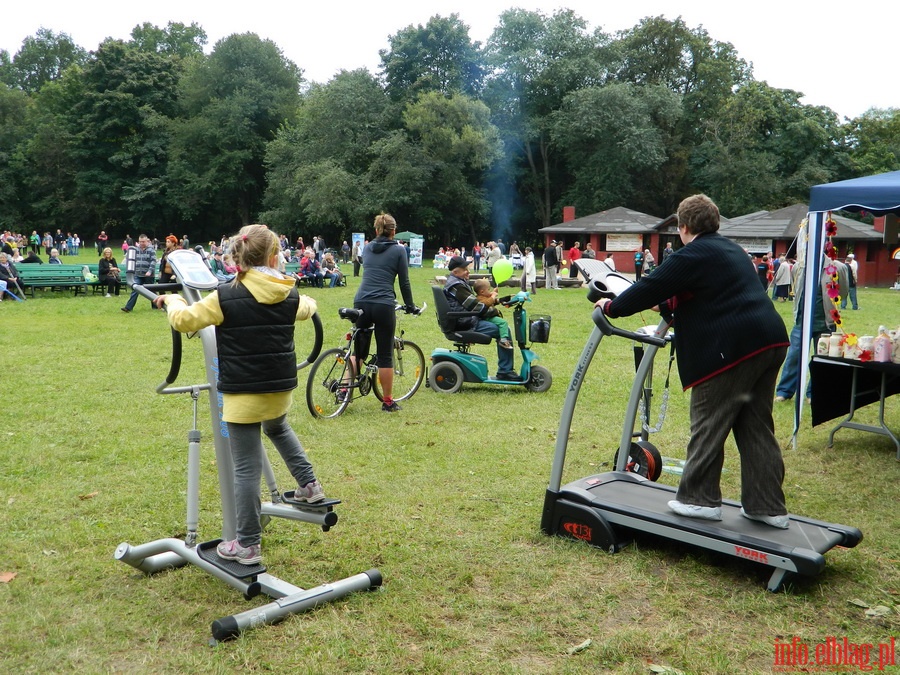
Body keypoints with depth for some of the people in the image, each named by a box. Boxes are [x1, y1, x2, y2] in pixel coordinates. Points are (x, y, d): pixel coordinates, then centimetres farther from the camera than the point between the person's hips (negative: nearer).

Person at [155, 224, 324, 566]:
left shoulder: (226, 297, -13)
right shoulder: (290, 296, 0)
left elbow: (183, 319, -10)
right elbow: (307, 308, 23)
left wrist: (172, 299, 11)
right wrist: (307, 299, 47)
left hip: (242, 393, -4)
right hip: (282, 389, 5)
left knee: (247, 468, 2)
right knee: (278, 428, 37)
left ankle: (248, 545, 11)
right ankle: (309, 484, 33)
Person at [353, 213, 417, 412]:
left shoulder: (367, 248, 15)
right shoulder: (399, 250, 2)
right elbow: (404, 282, 2)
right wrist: (410, 305, 14)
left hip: (361, 303, 4)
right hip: (383, 305, -4)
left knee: (358, 350, 18)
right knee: (385, 355, 3)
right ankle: (388, 401, 11)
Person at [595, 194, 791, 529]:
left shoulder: (692, 255, -6)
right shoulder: (729, 249, 23)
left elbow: (651, 287, -5)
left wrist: (611, 307, 8)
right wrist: (666, 305, 41)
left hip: (733, 348, -9)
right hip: (768, 341, 9)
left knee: (708, 424, 3)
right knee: (757, 427, 13)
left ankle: (701, 498, 11)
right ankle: (767, 506, 17)